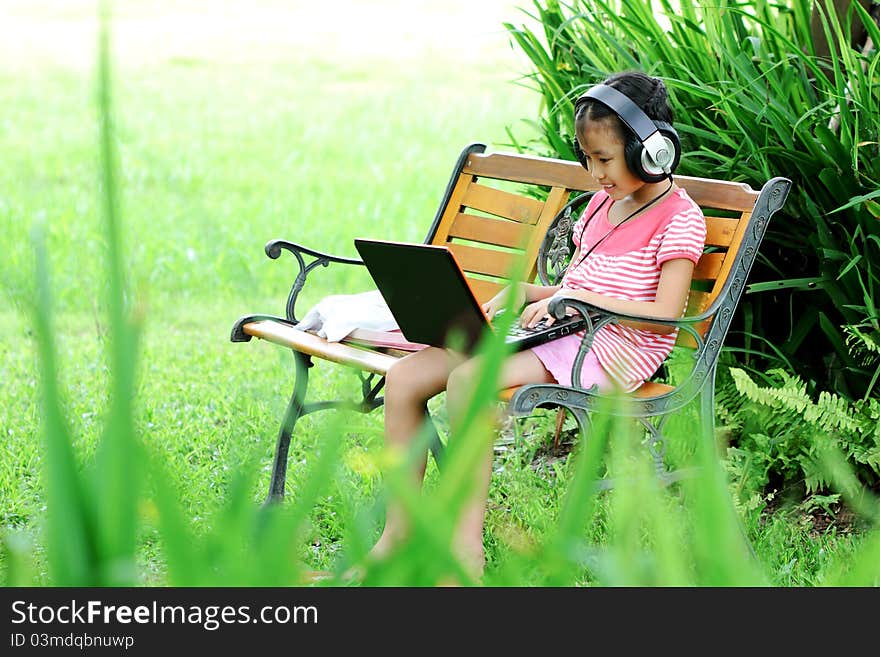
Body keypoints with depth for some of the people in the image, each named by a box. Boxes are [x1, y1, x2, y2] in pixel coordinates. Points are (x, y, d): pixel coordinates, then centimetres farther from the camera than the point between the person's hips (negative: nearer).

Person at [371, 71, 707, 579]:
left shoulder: (680, 219, -6)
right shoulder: (603, 203, 21)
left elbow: (666, 314, -16)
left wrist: (578, 297, -19)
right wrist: (522, 292, 6)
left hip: (613, 348, -9)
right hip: (560, 331, 9)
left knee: (467, 381, -32)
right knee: (404, 377, -8)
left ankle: (467, 549, -29)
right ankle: (397, 538, -5)